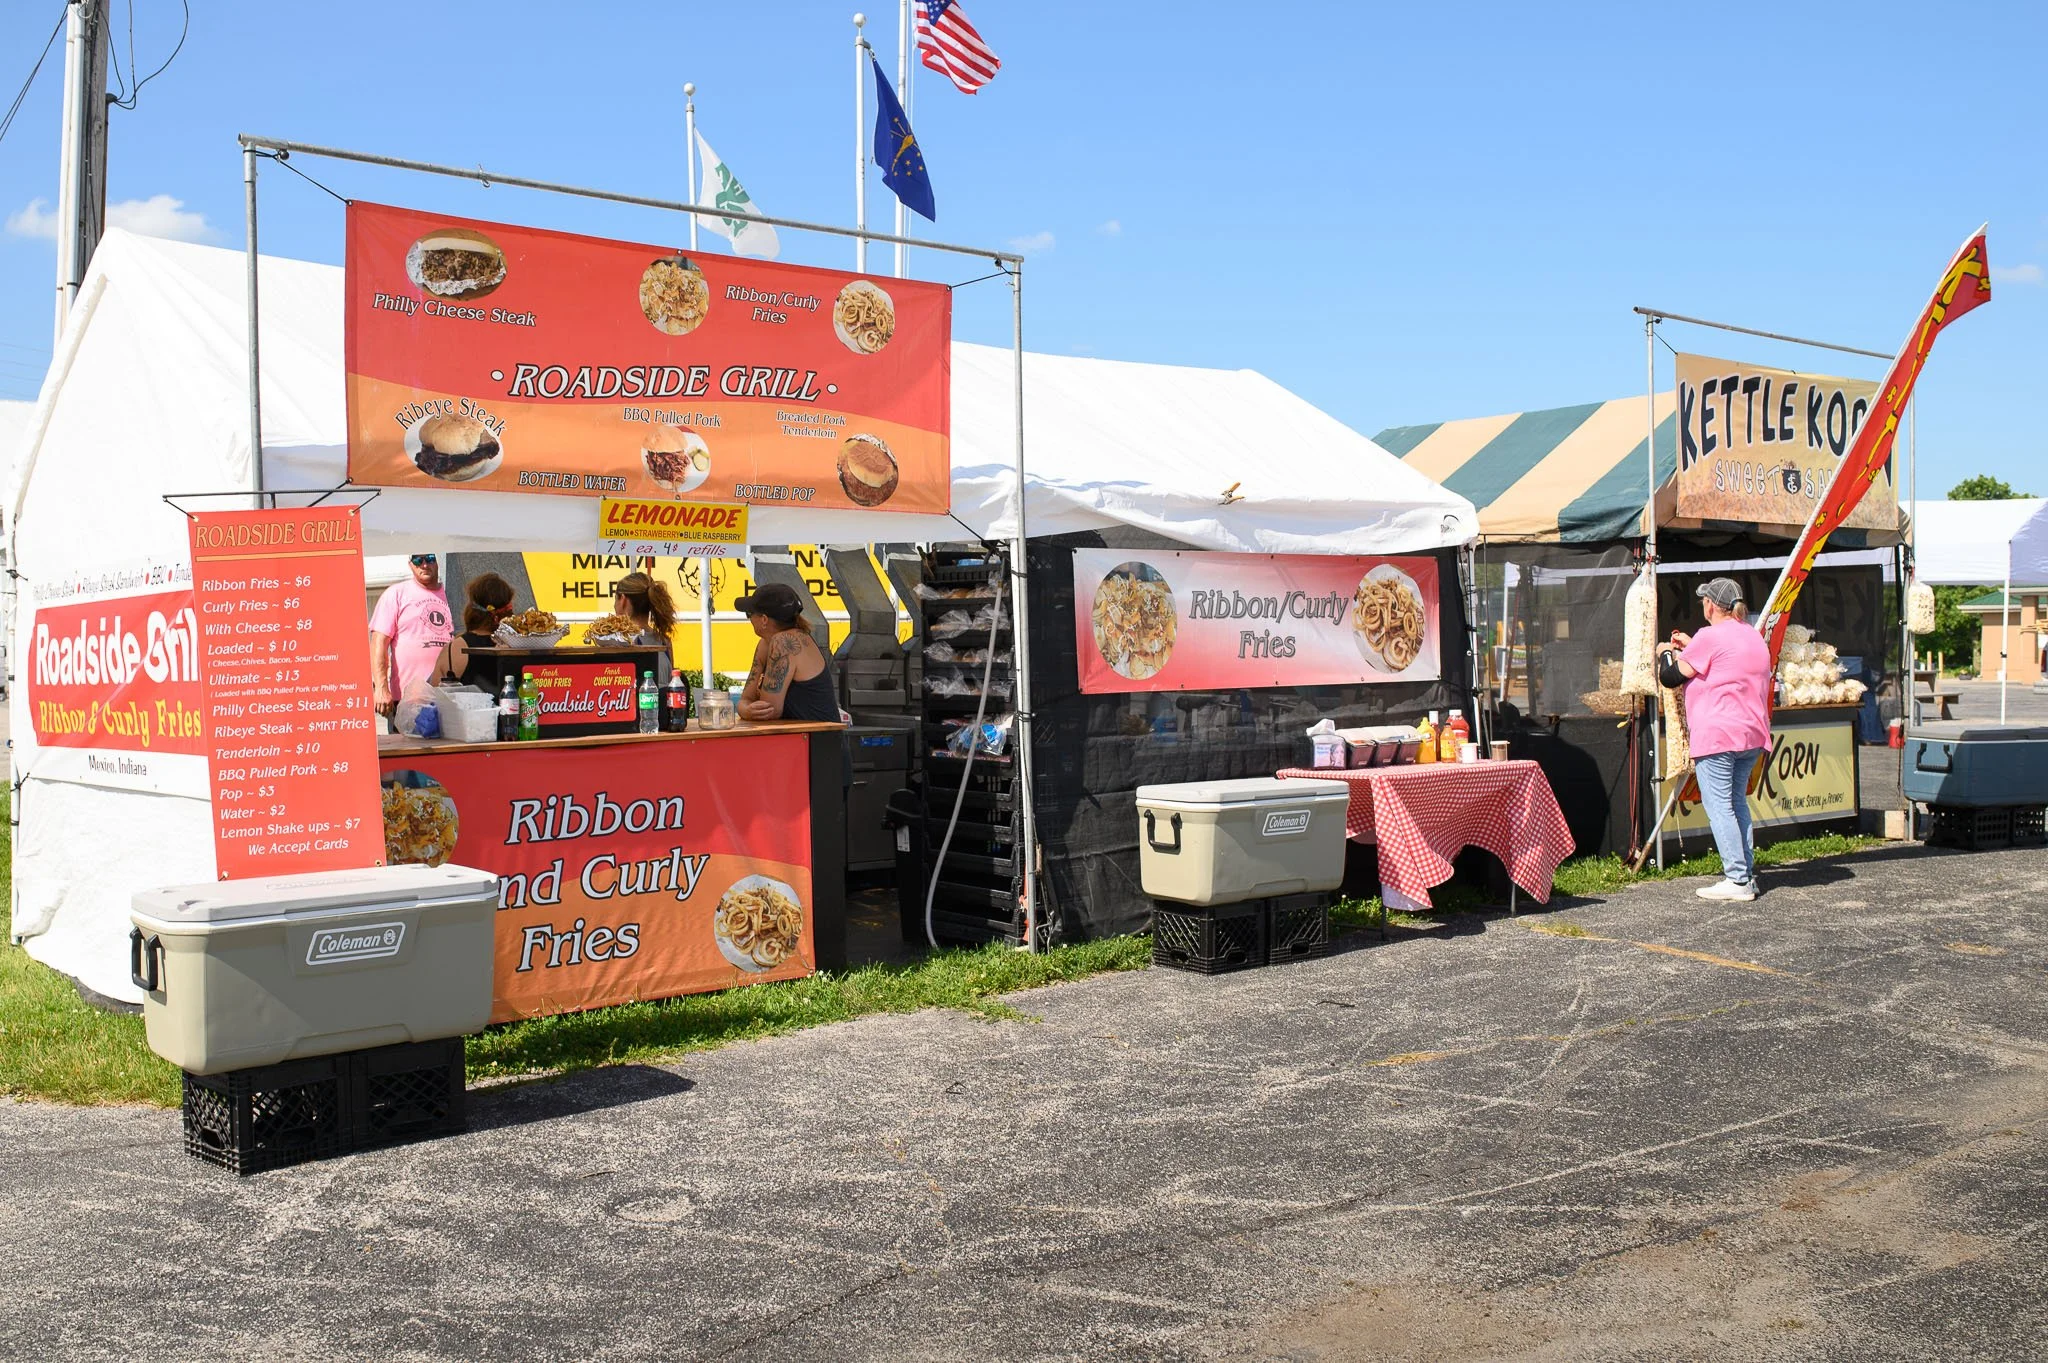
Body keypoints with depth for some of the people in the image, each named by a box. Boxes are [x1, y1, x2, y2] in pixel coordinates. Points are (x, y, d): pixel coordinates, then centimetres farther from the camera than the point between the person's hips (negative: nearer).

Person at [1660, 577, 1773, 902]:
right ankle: (1747, 873, 18)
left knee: (1718, 806, -5)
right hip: (1752, 732, 9)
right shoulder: (1753, 636, 15)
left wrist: (1672, 652, 20)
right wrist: (1690, 646, 28)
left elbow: (1684, 670, 0)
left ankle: (1737, 880, -8)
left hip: (1717, 734, -9)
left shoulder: (1710, 636, -12)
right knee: (1737, 802, 17)